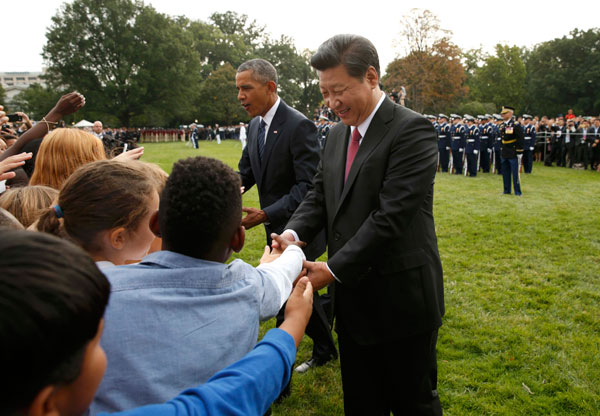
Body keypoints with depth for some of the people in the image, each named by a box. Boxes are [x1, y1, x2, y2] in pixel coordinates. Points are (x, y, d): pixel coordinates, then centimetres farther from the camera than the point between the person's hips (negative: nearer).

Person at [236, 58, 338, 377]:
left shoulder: (299, 126, -20)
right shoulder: (255, 126, 7)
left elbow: (307, 186, -24)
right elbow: (245, 172, 10)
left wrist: (266, 214, -33)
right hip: (277, 229, 9)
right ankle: (325, 350, 46)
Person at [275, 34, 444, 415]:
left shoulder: (412, 130, -17)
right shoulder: (339, 134, 8)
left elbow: (391, 216, -24)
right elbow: (320, 195, 8)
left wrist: (334, 269, -21)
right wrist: (293, 233, -12)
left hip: (401, 300, -7)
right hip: (353, 299, 7)